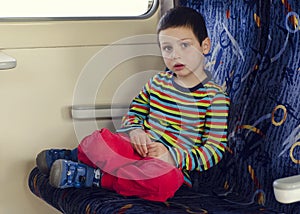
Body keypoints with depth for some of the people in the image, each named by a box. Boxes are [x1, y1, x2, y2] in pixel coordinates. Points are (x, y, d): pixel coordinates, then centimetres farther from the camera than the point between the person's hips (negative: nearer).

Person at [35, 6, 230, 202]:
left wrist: (173, 156, -20)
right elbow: (134, 113, 21)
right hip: (139, 149, 3)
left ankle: (94, 176, -26)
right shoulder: (158, 82, 12)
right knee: (98, 138, -28)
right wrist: (135, 130, -5)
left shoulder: (215, 97, -4)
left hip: (173, 166, -3)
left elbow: (215, 149, -7)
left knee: (166, 178, -41)